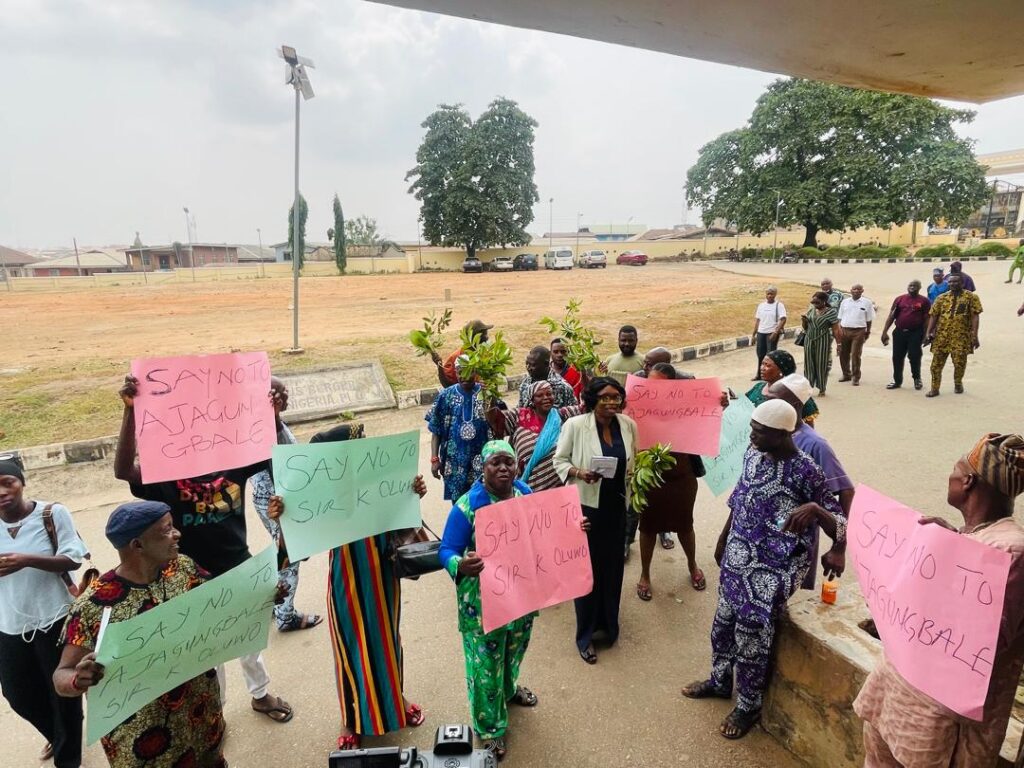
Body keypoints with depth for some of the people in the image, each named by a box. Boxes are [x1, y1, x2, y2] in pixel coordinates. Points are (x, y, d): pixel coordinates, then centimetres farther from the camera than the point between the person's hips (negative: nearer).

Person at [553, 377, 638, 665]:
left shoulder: (629, 425, -1)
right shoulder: (575, 425, -14)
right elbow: (559, 460, -6)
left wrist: (636, 472, -6)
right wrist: (579, 473, -24)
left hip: (616, 505, 4)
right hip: (586, 504, -4)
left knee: (613, 565, 15)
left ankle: (608, 624, 39)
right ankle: (585, 635, 22)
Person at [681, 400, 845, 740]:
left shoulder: (805, 470, -20)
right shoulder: (753, 454, -2)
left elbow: (840, 528, -19)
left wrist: (814, 509, -40)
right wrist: (723, 540, 21)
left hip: (772, 569, -6)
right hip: (737, 559, 7)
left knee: (750, 636, 4)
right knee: (723, 622, 20)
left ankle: (748, 706, 29)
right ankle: (720, 681, 45)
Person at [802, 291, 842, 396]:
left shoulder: (831, 312, -6)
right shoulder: (811, 311, 9)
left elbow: (835, 329, -5)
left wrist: (838, 343, -9)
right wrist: (804, 321, -5)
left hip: (823, 342, -4)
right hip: (809, 341, 4)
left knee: (822, 365, 2)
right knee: (809, 364, 4)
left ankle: (822, 390, 13)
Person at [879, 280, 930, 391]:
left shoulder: (924, 301, 0)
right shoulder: (899, 299, 8)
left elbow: (927, 320, -2)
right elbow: (891, 316, 6)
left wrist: (925, 335, -9)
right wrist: (884, 332, 0)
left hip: (916, 333, -3)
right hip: (899, 332, 3)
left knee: (914, 357, 0)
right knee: (897, 357, 6)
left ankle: (917, 378, 20)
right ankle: (897, 381, 16)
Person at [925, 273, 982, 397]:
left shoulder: (971, 297, 0)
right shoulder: (942, 298, 8)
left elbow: (975, 316, -5)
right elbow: (933, 316, 6)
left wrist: (974, 336, -12)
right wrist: (928, 333, -3)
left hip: (961, 336, -2)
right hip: (942, 336, 2)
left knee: (960, 363, 4)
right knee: (936, 363, 1)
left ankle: (958, 384, 29)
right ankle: (934, 388, 9)